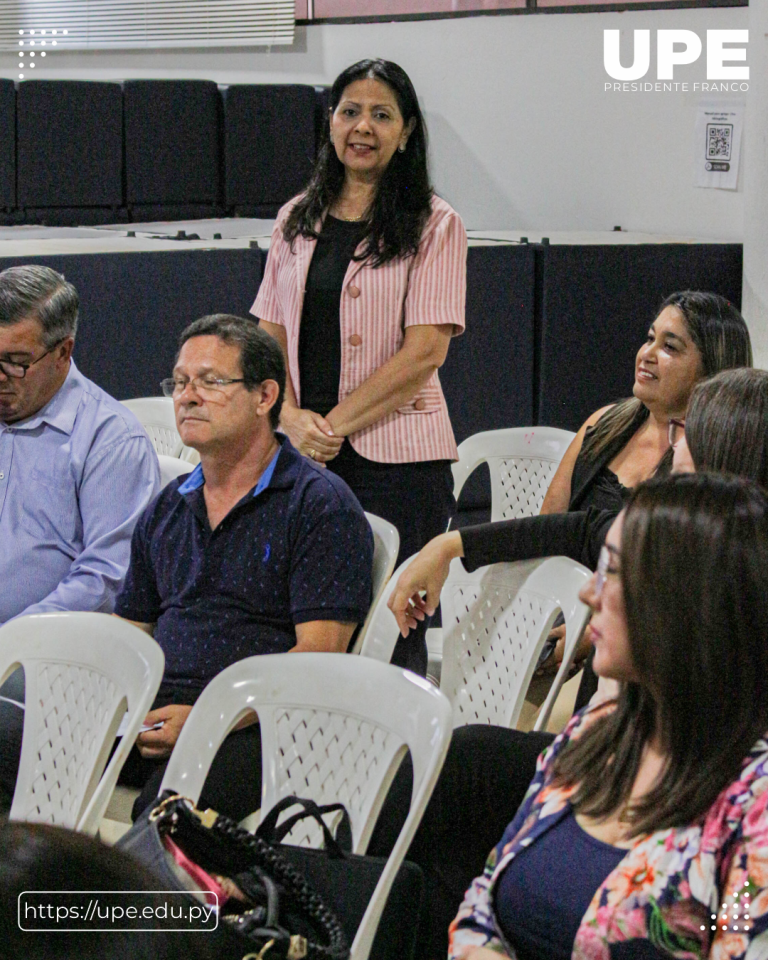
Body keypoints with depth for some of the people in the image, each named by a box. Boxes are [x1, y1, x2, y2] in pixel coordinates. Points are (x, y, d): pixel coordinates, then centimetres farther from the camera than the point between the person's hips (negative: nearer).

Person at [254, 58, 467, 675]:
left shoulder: (434, 225, -1)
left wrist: (334, 423, -12)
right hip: (304, 458, 4)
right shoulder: (297, 219, 14)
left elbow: (425, 350, -9)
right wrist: (292, 417, -6)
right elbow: (270, 333, 13)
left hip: (396, 457, -4)